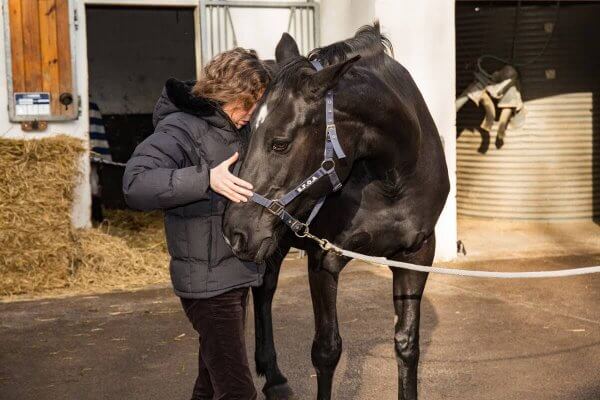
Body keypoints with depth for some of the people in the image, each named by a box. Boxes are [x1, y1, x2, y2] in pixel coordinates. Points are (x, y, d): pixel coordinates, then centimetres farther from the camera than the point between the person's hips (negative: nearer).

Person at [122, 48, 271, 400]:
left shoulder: (241, 129, 10)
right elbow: (136, 185, -29)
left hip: (238, 275, 9)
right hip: (207, 282, -9)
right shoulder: (182, 129, -16)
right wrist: (206, 178, -37)